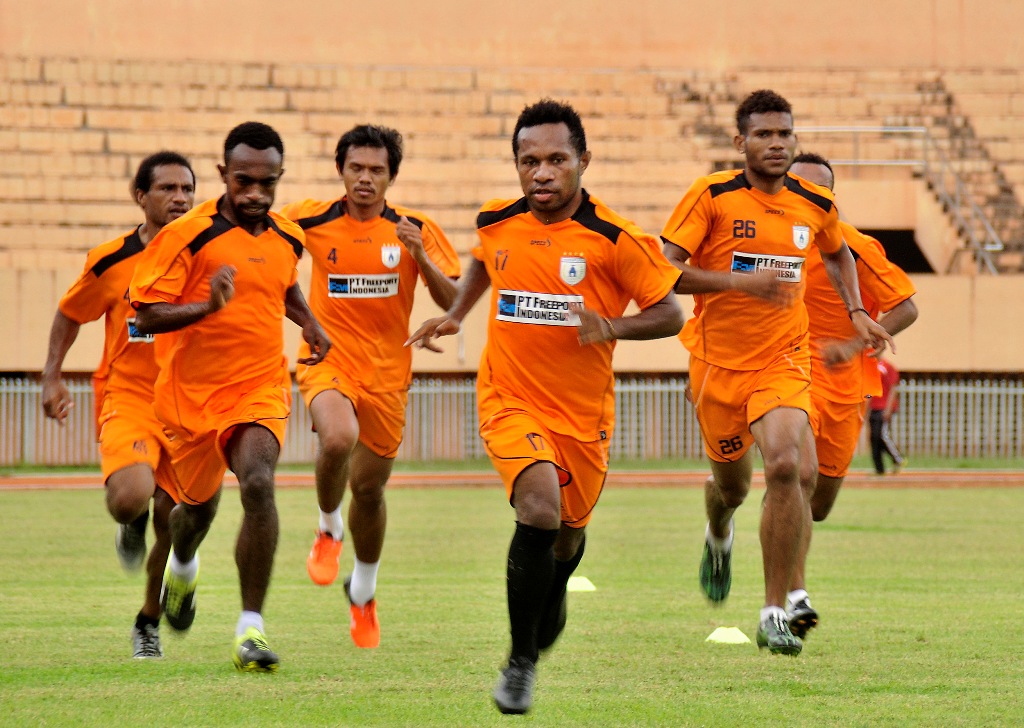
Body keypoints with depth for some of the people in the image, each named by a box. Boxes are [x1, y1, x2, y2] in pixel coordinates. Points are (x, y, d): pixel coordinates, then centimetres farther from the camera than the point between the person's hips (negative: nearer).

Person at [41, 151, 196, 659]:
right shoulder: (111, 262, -4)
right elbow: (70, 313, 12)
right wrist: (52, 376, 4)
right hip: (126, 398, -2)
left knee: (172, 521, 2)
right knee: (130, 497, -28)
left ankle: (149, 622, 26)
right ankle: (132, 524, 11)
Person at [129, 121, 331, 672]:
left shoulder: (287, 238, 4)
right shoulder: (188, 235, -12)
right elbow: (146, 317, -14)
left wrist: (309, 322, 9)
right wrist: (208, 306, -30)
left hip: (260, 389, 1)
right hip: (192, 393, -1)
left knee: (258, 484, -25)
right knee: (199, 503, 16)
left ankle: (251, 627, -21)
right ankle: (183, 565, 56)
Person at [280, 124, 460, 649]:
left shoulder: (416, 230, -3)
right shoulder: (311, 221, -3)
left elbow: (454, 303, -6)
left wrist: (420, 257, -21)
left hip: (386, 372, 2)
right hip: (327, 359, -1)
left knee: (369, 486, 10)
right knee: (338, 438, -33)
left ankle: (363, 592, 36)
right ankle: (329, 529, -1)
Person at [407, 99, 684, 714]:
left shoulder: (615, 239, -15)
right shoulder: (497, 223, -4)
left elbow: (671, 313, -10)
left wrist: (612, 326, -26)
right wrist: (455, 314, 9)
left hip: (583, 410, 0)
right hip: (511, 401, 0)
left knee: (570, 527, 18)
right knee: (540, 508, -24)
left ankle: (553, 596, 57)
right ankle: (521, 662, -12)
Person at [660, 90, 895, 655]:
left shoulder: (816, 205, 3)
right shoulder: (711, 196, -10)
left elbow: (837, 254, 26)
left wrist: (856, 313, 13)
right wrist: (739, 281, -25)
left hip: (782, 362, 1)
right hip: (718, 360, -1)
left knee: (789, 468, -23)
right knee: (731, 485, 14)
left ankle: (774, 614, -16)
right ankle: (719, 539, 55)